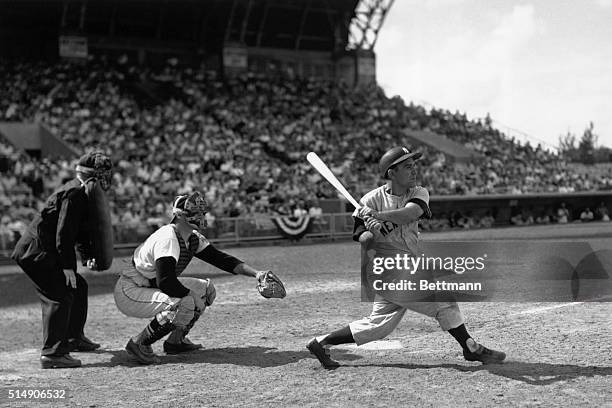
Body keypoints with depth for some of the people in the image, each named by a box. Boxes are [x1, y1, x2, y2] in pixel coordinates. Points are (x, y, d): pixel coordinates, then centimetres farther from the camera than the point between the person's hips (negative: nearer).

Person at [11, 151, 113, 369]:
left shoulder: (82, 191, 15)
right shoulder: (74, 193, -17)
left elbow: (80, 229, 20)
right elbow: (64, 232, -23)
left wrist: (87, 256, 6)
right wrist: (68, 266, -23)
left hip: (45, 251, 11)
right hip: (36, 252, -11)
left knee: (78, 287, 20)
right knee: (59, 297, -17)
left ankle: (74, 338, 35)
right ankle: (51, 353, -18)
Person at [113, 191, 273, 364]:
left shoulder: (194, 238, 3)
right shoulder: (167, 238, -26)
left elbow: (220, 258, 4)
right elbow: (165, 282, -34)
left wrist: (256, 273, -5)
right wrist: (193, 294, -22)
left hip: (153, 287, 10)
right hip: (129, 293, -10)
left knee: (206, 288, 7)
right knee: (185, 304, -30)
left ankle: (175, 341, 12)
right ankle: (138, 343, -14)